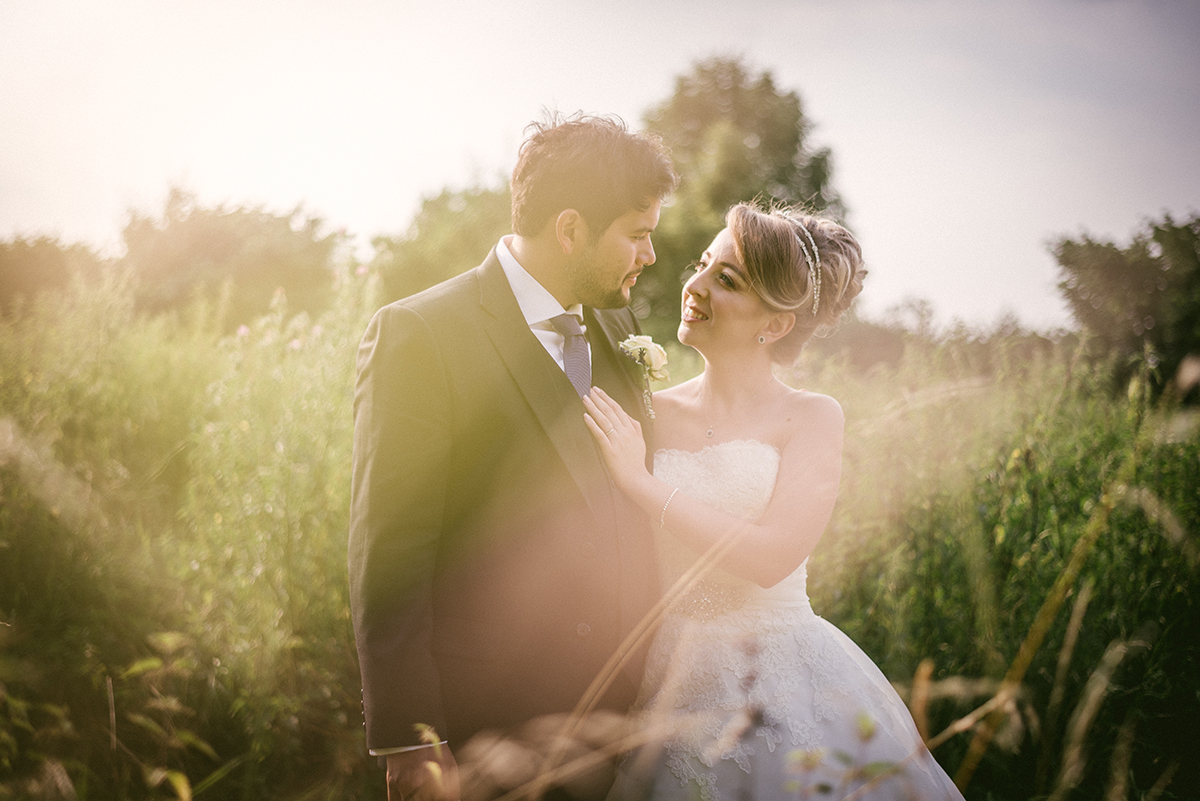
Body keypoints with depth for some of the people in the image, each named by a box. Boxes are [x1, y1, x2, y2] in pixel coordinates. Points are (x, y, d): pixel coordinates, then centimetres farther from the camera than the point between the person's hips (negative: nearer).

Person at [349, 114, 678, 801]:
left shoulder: (618, 330, 11)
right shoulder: (419, 334, -10)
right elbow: (387, 556, -13)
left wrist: (654, 686, 9)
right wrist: (410, 744, -16)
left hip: (622, 712, 6)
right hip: (484, 733, -6)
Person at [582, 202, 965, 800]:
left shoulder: (812, 418, -4)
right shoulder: (651, 414, 3)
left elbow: (771, 556, -18)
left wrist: (640, 482, -16)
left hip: (786, 692, -2)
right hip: (674, 687, 2)